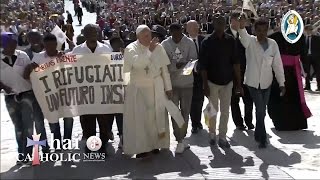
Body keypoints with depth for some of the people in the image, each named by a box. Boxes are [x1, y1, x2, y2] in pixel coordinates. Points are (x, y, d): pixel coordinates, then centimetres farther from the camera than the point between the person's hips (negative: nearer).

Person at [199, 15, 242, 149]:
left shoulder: (230, 40, -1)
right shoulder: (207, 42, -7)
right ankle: (212, 134, 27)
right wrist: (205, 84, -10)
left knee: (225, 111, 6)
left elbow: (235, 62, 1)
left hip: (227, 81, 2)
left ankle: (222, 137, 17)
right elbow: (203, 65, -6)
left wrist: (238, 82, -1)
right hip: (212, 82, -2)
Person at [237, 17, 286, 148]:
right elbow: (243, 35, -32)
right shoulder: (250, 41, -9)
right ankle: (262, 138, 7)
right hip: (253, 82, -3)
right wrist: (241, 27, -55)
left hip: (267, 83, 3)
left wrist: (281, 83, -1)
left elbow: (278, 64, 0)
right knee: (260, 110, -7)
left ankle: (258, 135, 33)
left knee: (262, 111, 13)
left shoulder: (273, 44, -3)